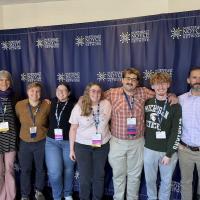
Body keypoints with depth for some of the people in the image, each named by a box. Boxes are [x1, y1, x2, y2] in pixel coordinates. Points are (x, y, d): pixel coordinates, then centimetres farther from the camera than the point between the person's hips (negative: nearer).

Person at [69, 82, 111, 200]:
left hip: (102, 146, 2)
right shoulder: (79, 107, -7)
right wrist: (71, 148, -1)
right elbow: (73, 129, -2)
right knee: (85, 177, 9)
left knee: (99, 176, 16)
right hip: (83, 146, -1)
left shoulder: (106, 104, -6)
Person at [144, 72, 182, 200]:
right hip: (149, 149, 3)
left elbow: (176, 132, -11)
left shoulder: (175, 106, -9)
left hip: (168, 151, -2)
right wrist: (145, 140, 3)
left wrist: (169, 154, -13)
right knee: (150, 179, 17)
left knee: (166, 180, 14)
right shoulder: (147, 103, 0)